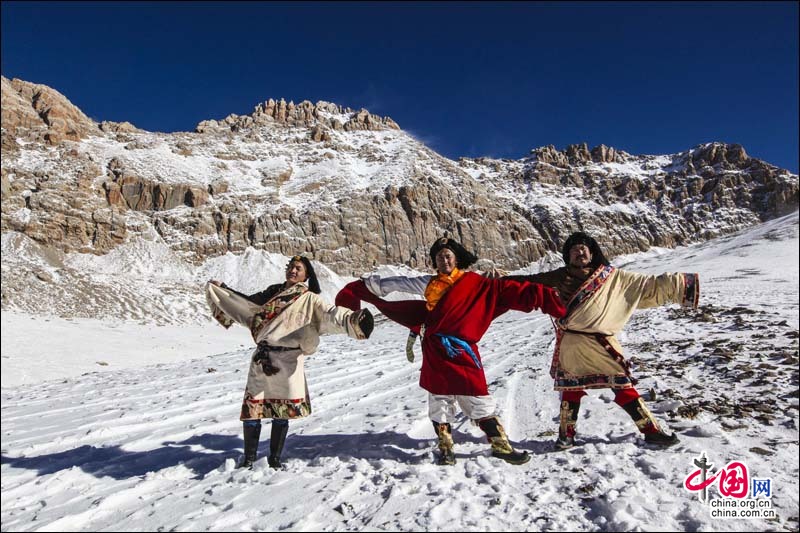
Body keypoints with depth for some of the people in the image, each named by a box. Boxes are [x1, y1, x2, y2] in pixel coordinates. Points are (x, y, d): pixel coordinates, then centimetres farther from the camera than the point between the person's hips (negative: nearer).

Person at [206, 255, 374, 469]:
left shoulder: (309, 300, -2)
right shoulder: (272, 292, 13)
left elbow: (331, 313, -19)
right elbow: (245, 304, 28)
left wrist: (352, 319, -38)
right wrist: (219, 290, 34)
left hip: (288, 361, -4)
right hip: (261, 359, 4)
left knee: (282, 412, 7)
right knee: (251, 409, 6)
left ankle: (275, 457, 26)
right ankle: (249, 457, 24)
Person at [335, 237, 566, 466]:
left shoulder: (477, 284, 0)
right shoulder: (429, 284, 8)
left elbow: (511, 292, -6)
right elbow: (398, 283, 14)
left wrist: (546, 298, -14)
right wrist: (366, 286, 19)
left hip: (462, 352, -2)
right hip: (435, 353, 2)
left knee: (479, 400, 0)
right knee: (439, 403, 11)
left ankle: (501, 445, 17)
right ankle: (445, 448, 28)